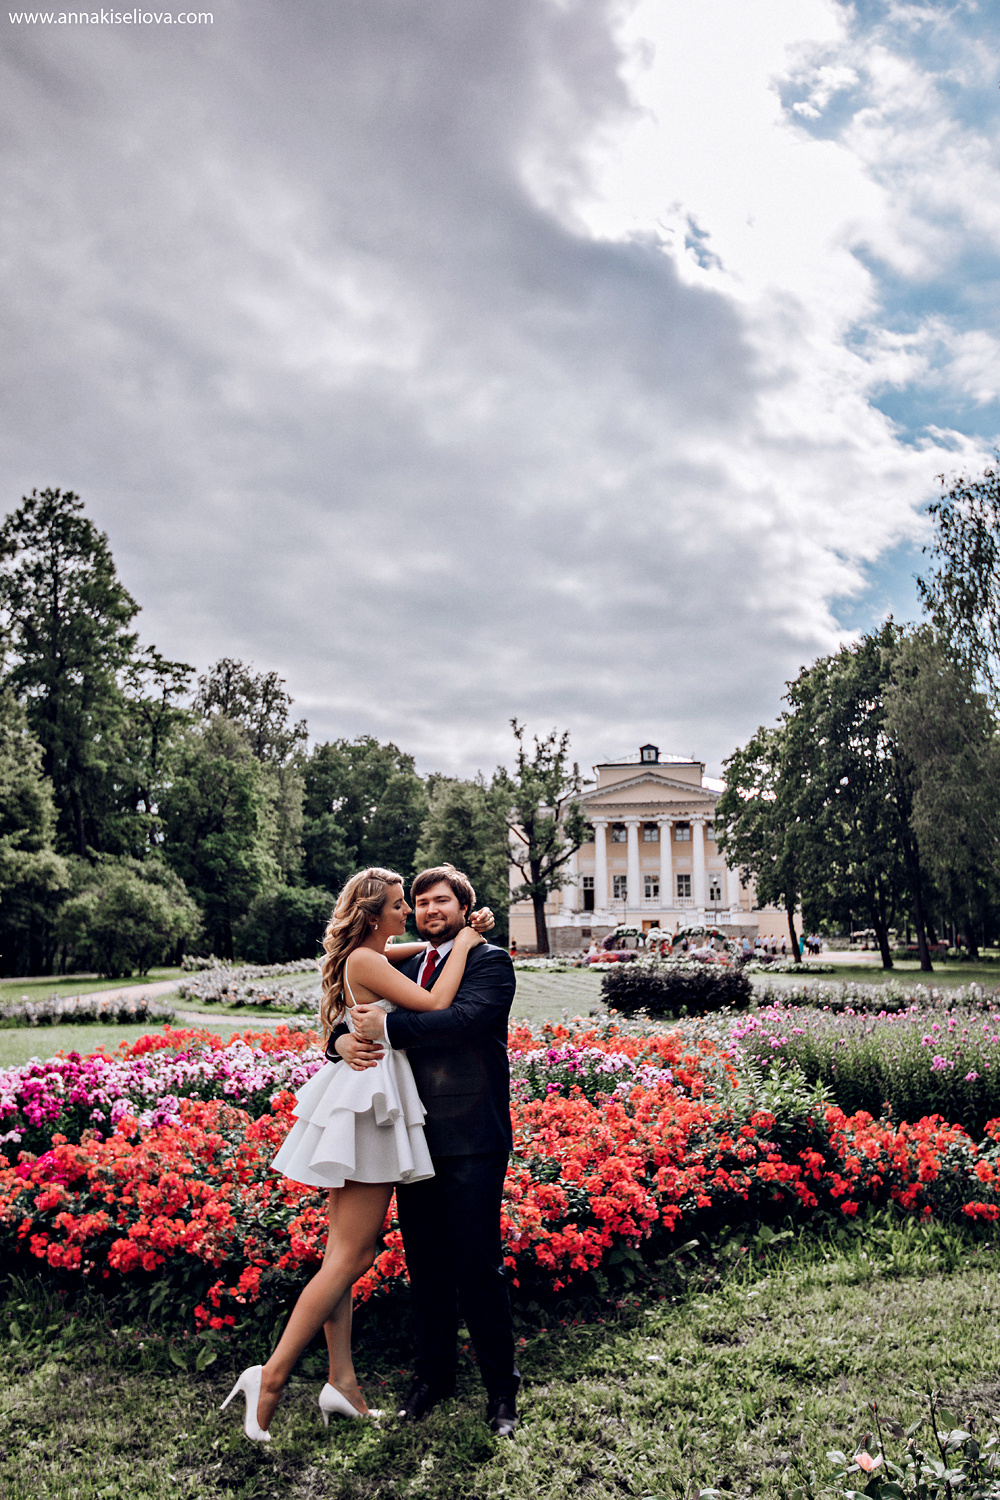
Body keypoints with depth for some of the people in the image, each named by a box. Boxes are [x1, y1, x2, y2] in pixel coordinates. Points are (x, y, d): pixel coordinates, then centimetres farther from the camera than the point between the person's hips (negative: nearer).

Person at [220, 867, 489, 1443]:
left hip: (367, 1103, 10)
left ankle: (342, 1380, 18)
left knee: (345, 1252, 11)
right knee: (352, 1255, -6)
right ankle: (272, 1376, -2)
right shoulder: (366, 959, -14)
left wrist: (463, 934, 13)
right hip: (367, 1101, -10)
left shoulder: (371, 956, 14)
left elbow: (427, 947, 31)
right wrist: (462, 946, -7)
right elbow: (436, 1005, -18)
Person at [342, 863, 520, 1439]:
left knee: (479, 1270, 1)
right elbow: (355, 1013, 12)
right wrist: (344, 1039, -12)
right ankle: (434, 1374, 34)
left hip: (472, 1143, -5)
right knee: (426, 1267, 16)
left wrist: (388, 1027, -24)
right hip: (416, 1138, 6)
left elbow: (465, 1018, -22)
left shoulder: (491, 963, -4)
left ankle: (502, 1387, 20)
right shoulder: (406, 968, 15)